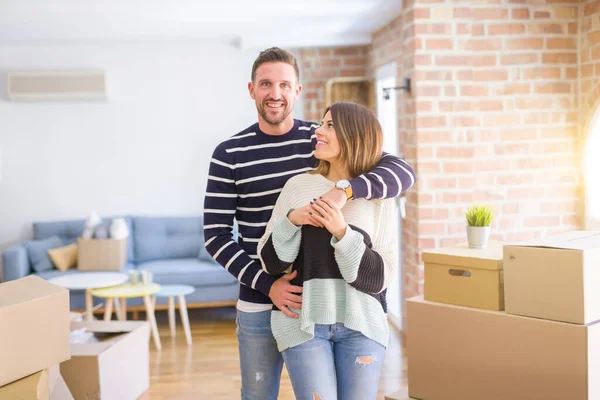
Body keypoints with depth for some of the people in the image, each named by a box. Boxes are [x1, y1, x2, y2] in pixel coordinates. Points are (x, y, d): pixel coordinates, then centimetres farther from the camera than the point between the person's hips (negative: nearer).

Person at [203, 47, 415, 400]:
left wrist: (345, 189, -29)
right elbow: (216, 235, -4)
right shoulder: (229, 155, -2)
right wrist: (268, 284, -18)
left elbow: (403, 172, -9)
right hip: (258, 303, 0)